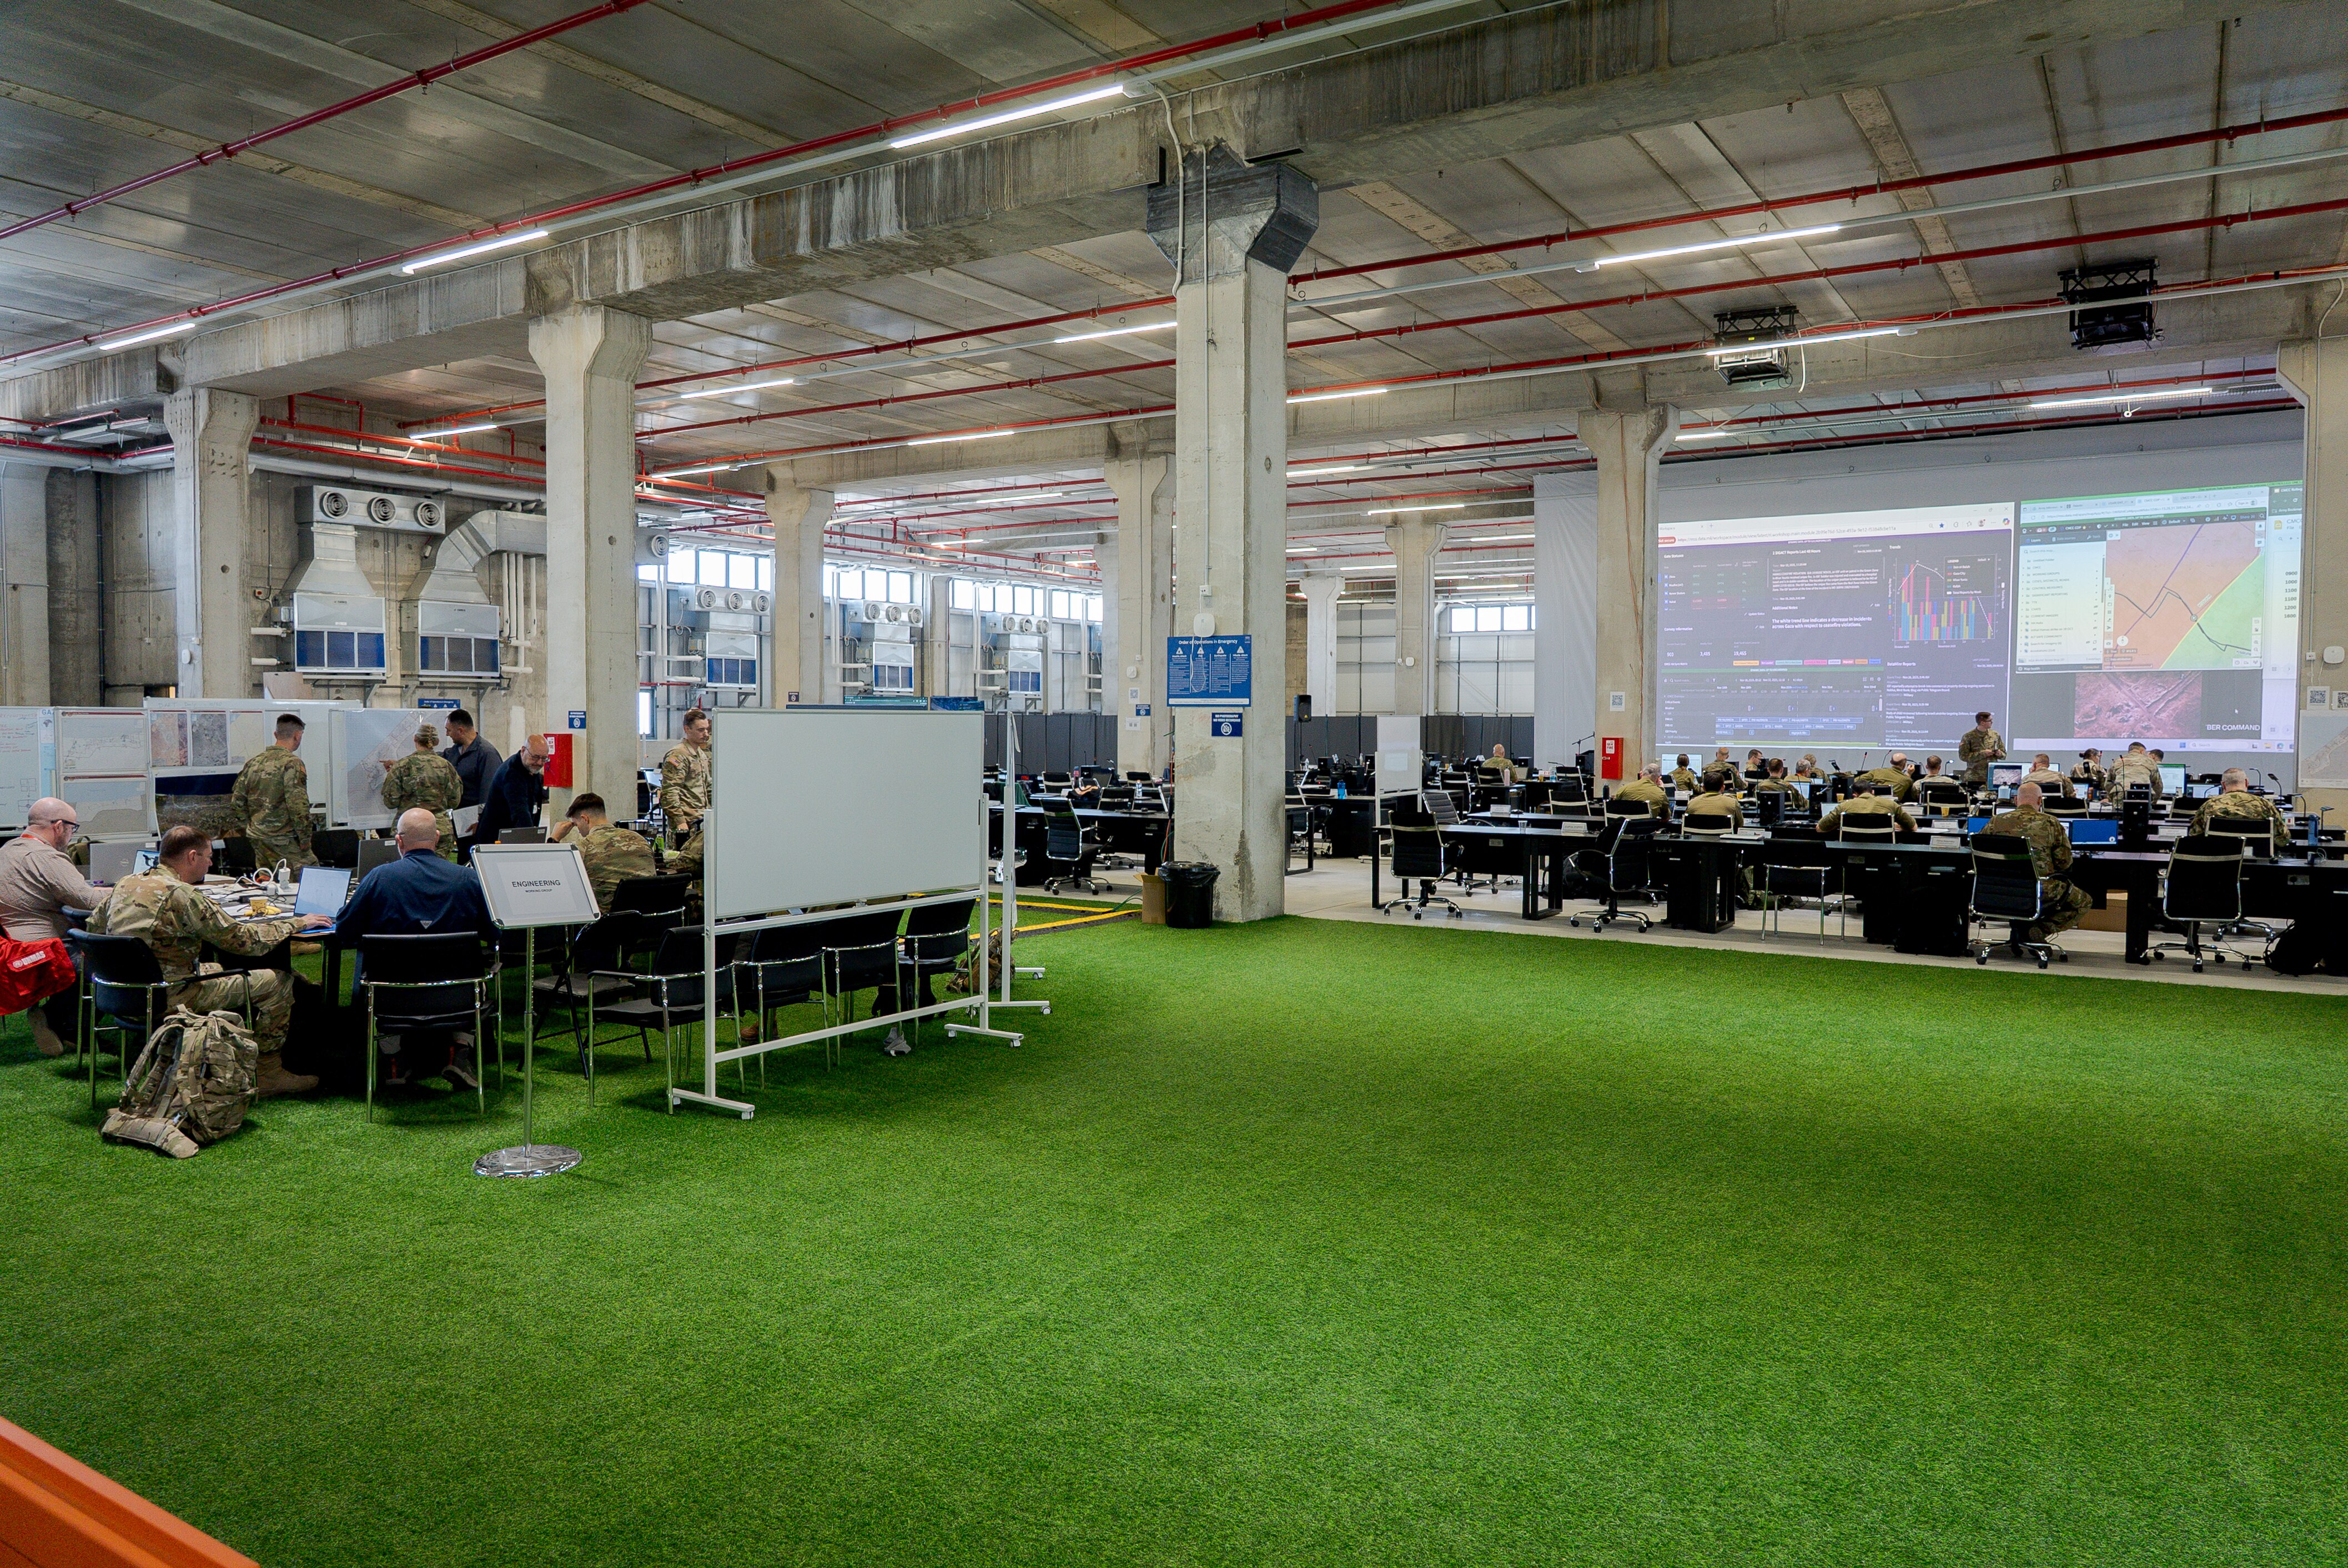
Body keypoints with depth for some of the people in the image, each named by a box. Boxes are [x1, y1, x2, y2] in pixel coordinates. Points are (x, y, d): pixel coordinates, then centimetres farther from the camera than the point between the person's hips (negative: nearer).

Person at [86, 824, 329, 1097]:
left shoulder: (125, 884, 5)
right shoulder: (183, 895, -20)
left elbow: (94, 926, 22)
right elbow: (246, 940, -18)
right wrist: (298, 923, -5)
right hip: (174, 998, -9)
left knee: (218, 969, 33)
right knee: (279, 980, -4)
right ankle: (267, 1074, 6)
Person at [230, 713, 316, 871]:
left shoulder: (253, 762, 10)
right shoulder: (292, 763, -12)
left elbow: (237, 803, 12)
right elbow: (298, 805, -18)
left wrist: (247, 830, 18)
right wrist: (305, 839, -12)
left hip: (257, 838, 8)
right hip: (284, 839, -8)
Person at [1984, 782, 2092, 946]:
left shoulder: (1996, 822, 0)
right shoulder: (2050, 824, -7)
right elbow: (2064, 862, -5)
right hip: (2040, 892, -5)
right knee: (2085, 901, 19)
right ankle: (2041, 928, -2)